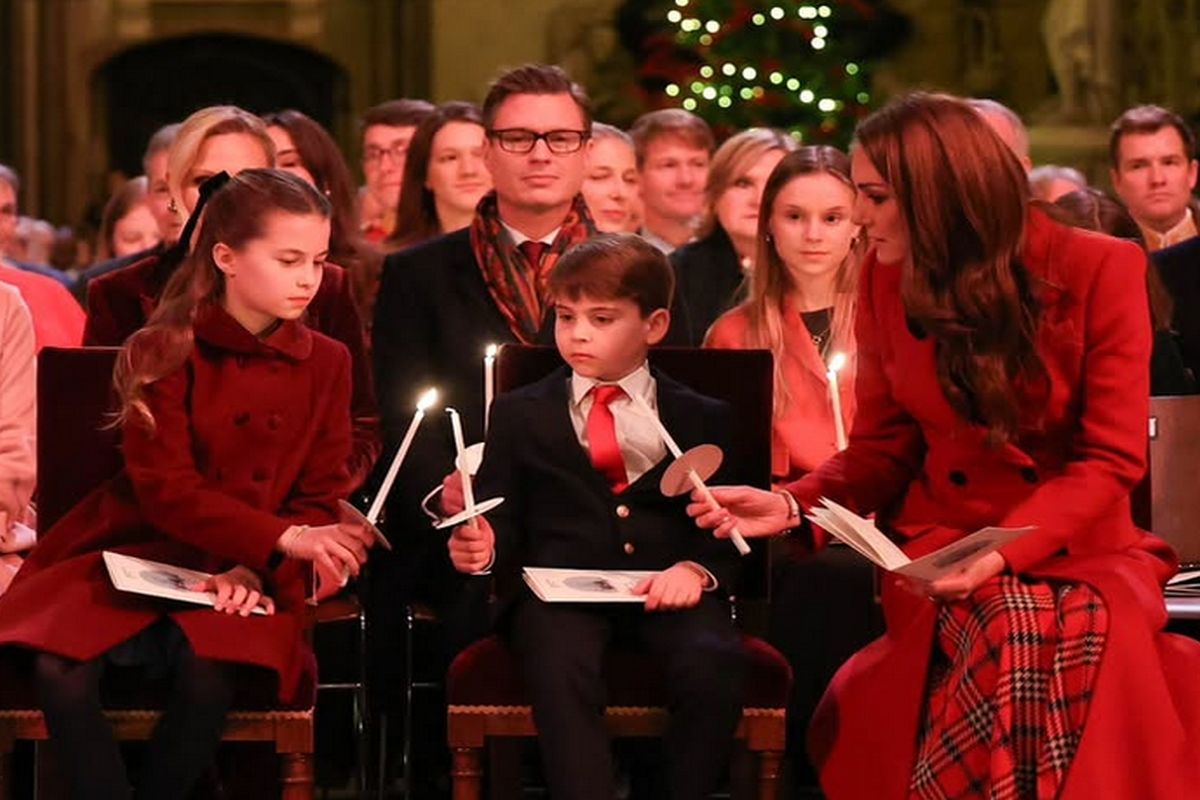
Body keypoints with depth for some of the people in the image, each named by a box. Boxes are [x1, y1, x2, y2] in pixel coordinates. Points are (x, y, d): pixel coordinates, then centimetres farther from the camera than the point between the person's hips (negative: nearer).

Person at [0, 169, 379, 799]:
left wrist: (258, 567, -17)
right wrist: (283, 537, -26)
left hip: (249, 578, 1)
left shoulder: (326, 363, 4)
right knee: (60, 670, -29)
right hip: (137, 558, -1)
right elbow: (166, 491, -13)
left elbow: (321, 498, 3)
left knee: (209, 673, -32)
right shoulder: (162, 354, -5)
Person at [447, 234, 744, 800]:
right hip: (558, 588, 0)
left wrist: (698, 568, -10)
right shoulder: (519, 414, 20)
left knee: (712, 662, -32)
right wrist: (482, 547, -6)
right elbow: (503, 516, 17)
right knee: (561, 667, -35)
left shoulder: (703, 420, 18)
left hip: (666, 588, 0)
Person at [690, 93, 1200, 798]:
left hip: (1080, 549, -1)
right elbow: (883, 451, 11)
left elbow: (1111, 462, -8)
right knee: (1010, 632, -35)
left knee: (1102, 635, -37)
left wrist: (1004, 553, -22)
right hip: (940, 547, 1)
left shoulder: (1101, 271, -5)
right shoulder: (887, 281, 6)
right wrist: (793, 505, -9)